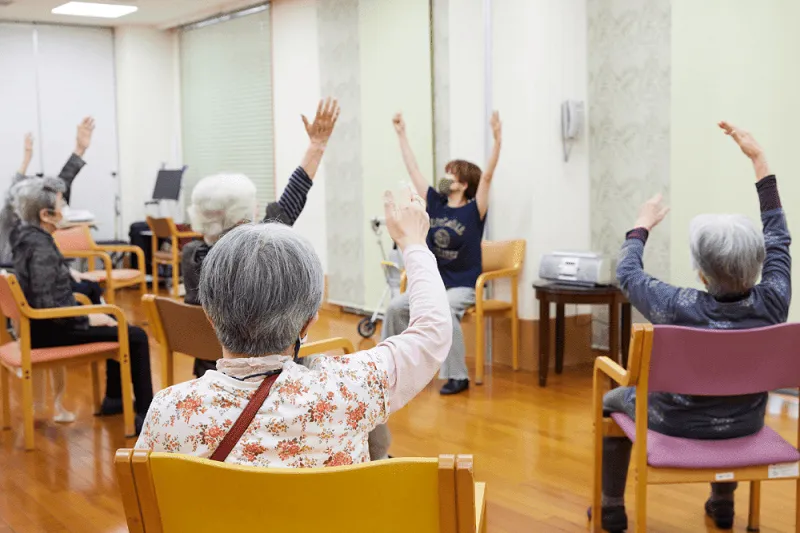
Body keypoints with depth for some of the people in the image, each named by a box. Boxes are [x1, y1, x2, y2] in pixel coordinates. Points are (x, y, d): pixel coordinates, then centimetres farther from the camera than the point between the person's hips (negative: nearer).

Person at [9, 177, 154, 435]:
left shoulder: (25, 234, 1)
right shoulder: (40, 247, -26)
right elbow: (47, 306, -30)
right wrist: (88, 318, -21)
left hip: (44, 323, 11)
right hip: (48, 331, -11)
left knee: (115, 323, 27)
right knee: (136, 337, -11)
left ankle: (114, 398, 34)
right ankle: (146, 415, -6)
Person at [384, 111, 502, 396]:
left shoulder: (474, 211, -10)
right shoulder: (436, 203, 3)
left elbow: (487, 176, -24)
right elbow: (413, 169, 6)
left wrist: (497, 141, -37)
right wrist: (401, 134, 7)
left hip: (463, 285, -6)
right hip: (433, 282, 6)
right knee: (396, 307, -8)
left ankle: (458, 377, -22)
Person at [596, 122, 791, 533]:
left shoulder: (680, 308, -33)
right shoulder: (773, 303, -25)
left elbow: (627, 274, -13)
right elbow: (778, 237, -7)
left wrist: (642, 226, 6)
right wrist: (759, 160, -3)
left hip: (677, 423, -3)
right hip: (744, 425, 4)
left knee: (612, 401, 27)